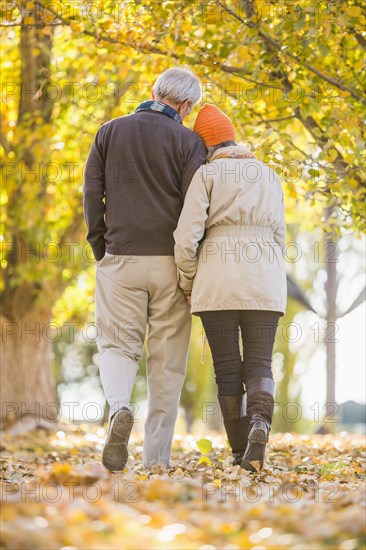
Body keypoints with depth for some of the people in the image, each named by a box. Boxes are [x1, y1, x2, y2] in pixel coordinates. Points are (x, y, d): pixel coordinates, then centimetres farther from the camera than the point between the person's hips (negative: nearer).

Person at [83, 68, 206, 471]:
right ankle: (156, 457, 5)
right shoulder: (188, 141, 0)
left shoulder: (110, 132, 7)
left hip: (121, 257, 1)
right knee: (167, 360, 5)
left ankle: (119, 407, -24)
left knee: (118, 344, 8)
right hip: (170, 261, -1)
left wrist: (101, 252, 10)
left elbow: (92, 195, 4)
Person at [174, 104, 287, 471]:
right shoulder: (270, 177, 16)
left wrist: (188, 285, 8)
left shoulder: (206, 174, 3)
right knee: (259, 366, 4)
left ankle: (240, 453, 5)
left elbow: (187, 236, -5)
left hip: (217, 279, -2)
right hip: (265, 281, 3)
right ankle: (259, 424, -26)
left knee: (227, 369, 7)